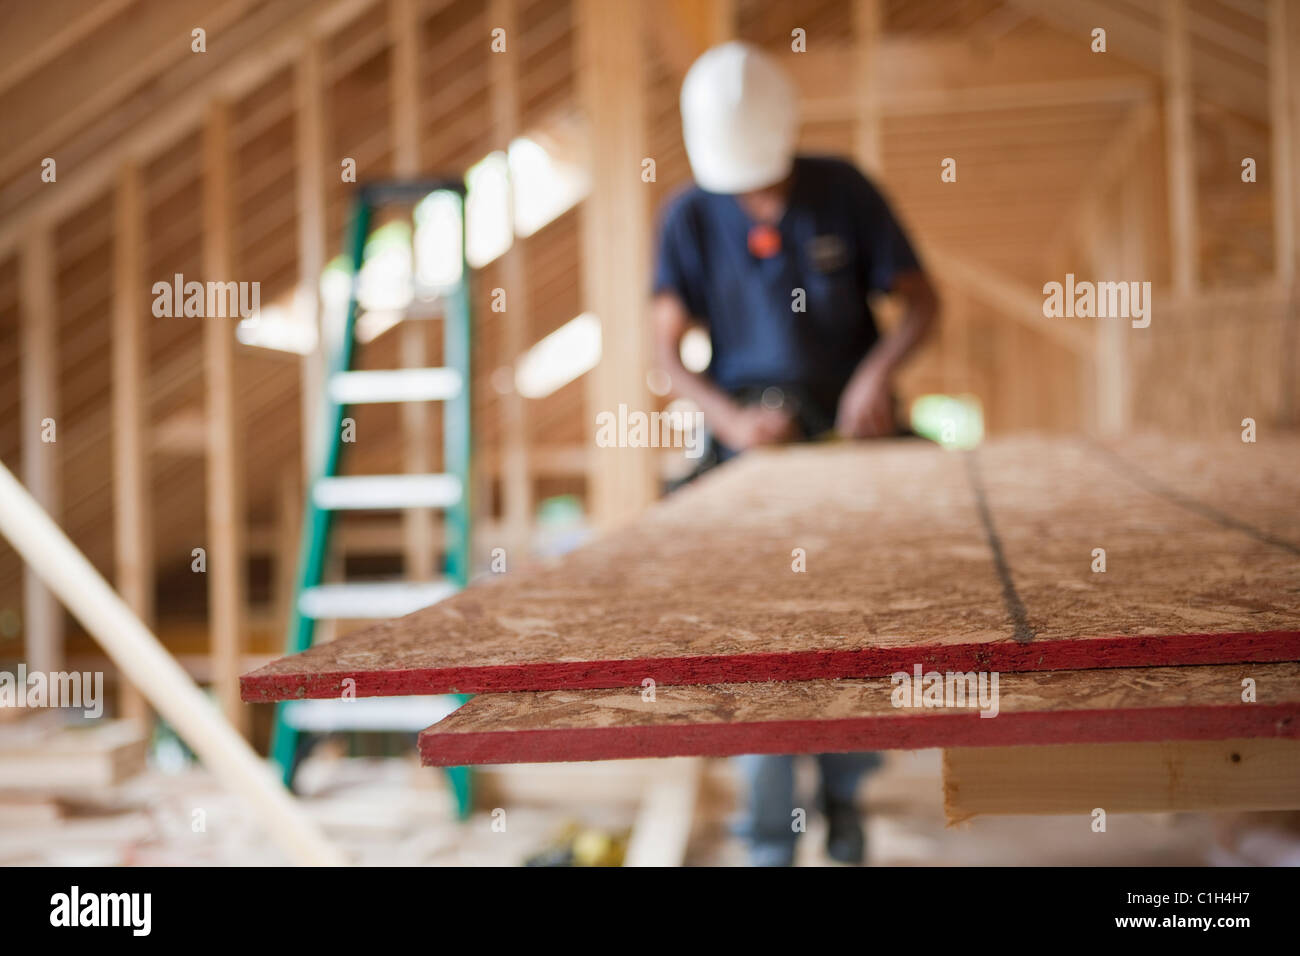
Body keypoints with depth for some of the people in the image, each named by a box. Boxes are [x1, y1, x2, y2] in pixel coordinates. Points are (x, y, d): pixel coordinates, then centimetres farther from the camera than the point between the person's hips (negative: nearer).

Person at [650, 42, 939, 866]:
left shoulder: (843, 190, -4)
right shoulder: (689, 218, -3)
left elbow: (923, 299, -1)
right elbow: (669, 349, -5)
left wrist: (878, 372, -19)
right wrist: (729, 417, -22)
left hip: (851, 428, 1)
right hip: (753, 439, 0)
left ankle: (842, 790, 20)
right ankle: (770, 829, 7)